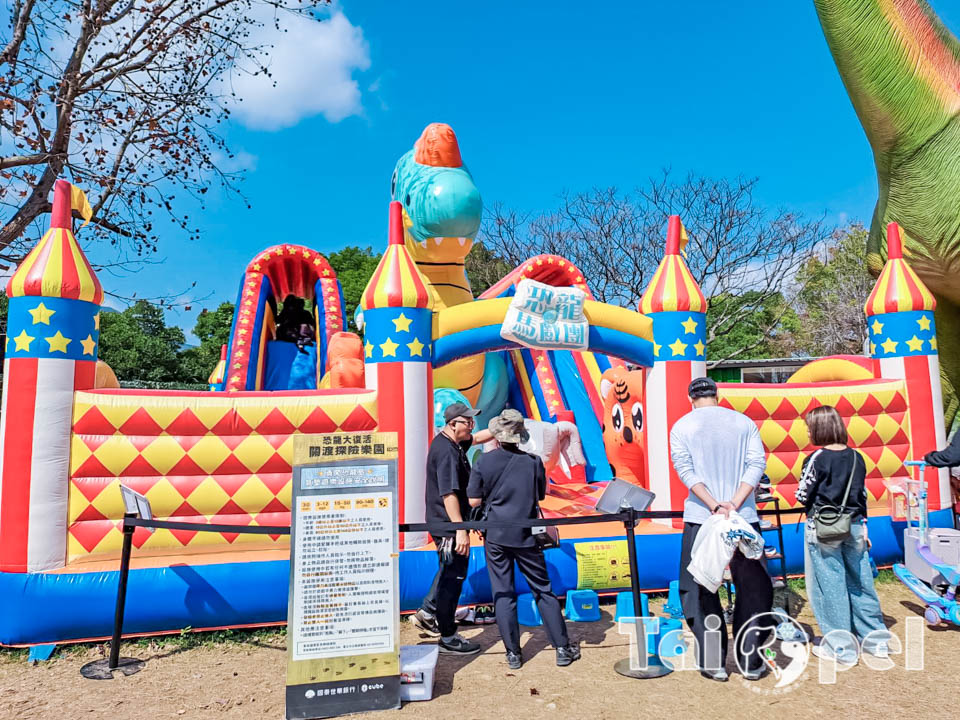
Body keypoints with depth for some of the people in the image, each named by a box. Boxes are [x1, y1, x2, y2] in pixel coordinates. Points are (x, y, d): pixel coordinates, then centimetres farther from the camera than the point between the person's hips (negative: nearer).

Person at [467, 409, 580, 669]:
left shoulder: (484, 461, -7)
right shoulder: (533, 462, -4)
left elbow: (474, 500, -5)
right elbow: (540, 497, 8)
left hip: (496, 534, 0)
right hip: (526, 534, 1)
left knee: (503, 593, 9)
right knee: (543, 590, 11)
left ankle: (513, 653, 13)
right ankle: (563, 648, 16)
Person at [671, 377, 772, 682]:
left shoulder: (682, 426, 3)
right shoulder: (745, 422, 7)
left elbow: (685, 469, -9)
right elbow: (757, 463, -4)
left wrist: (715, 505, -15)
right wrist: (734, 505, -12)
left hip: (700, 519, -1)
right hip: (744, 518, 2)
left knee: (699, 591, 10)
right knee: (753, 590, 14)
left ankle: (713, 663, 11)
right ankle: (751, 662, 18)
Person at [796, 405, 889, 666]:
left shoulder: (817, 459, -14)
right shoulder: (856, 457, 4)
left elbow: (803, 496, -12)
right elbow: (862, 495, 11)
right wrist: (862, 525, 19)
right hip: (853, 527, 6)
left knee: (829, 586, 3)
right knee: (859, 582, 16)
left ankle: (841, 647, 11)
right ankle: (875, 640, 27)